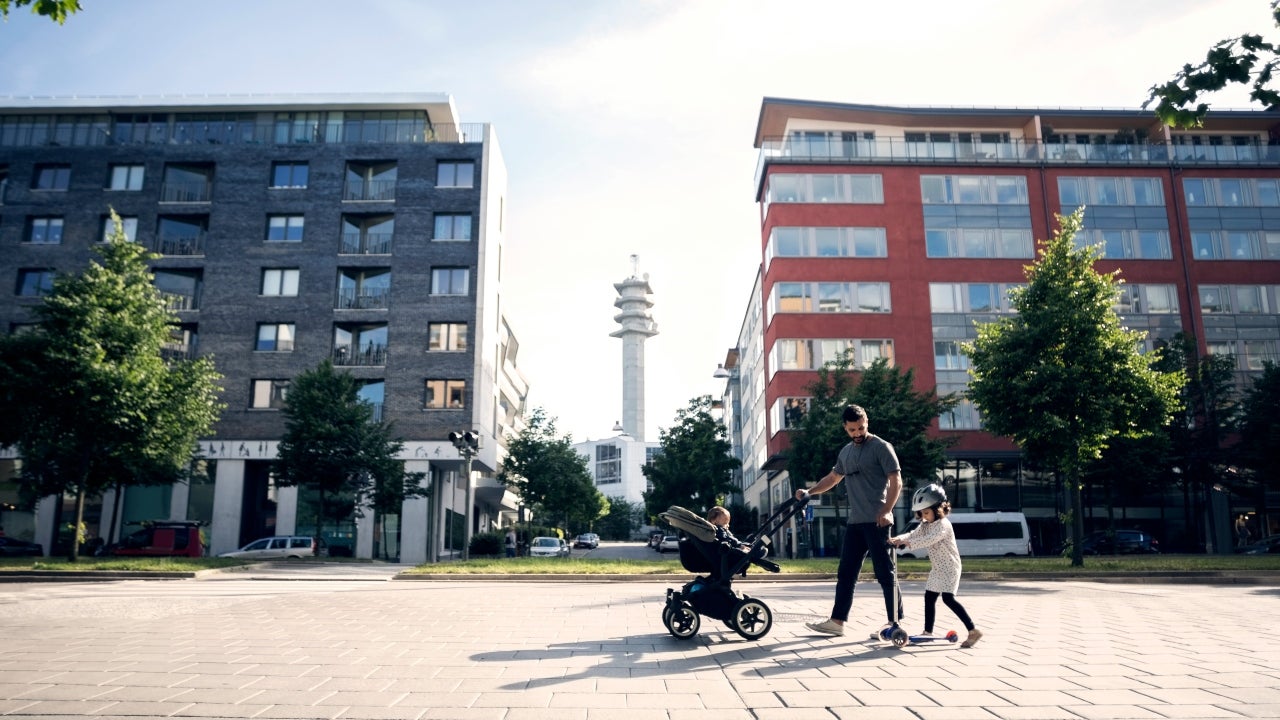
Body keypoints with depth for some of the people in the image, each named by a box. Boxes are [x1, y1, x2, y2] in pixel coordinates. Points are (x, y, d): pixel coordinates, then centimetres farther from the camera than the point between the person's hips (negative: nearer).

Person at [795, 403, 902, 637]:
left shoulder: (881, 447, -5)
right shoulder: (845, 452, 17)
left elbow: (896, 481, -10)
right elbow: (833, 477, 29)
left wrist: (886, 511, -20)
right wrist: (809, 492, 19)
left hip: (877, 521, -7)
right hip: (855, 522, 8)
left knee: (885, 573, -2)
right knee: (845, 574, 8)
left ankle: (895, 623, 5)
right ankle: (837, 621, 13)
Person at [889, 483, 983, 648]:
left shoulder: (943, 524, -18)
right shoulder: (925, 525, 10)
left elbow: (929, 539, -33)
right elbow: (913, 535, -1)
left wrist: (908, 543, -42)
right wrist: (898, 538, -21)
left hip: (949, 568, -9)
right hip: (937, 568, 9)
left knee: (948, 598, -19)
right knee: (929, 597, 11)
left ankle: (974, 630, -16)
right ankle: (928, 632, 20)